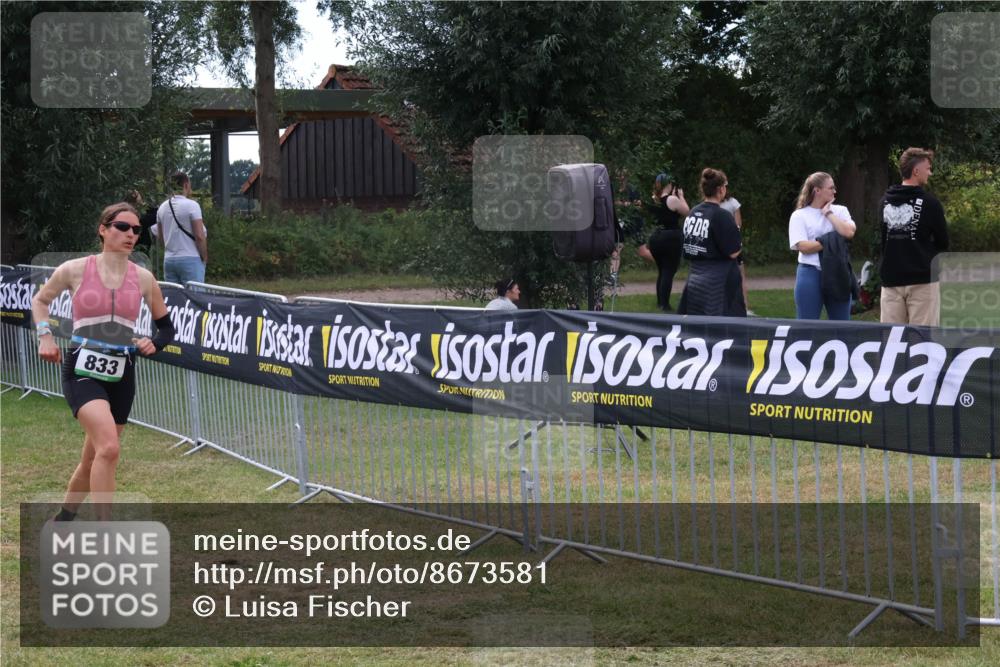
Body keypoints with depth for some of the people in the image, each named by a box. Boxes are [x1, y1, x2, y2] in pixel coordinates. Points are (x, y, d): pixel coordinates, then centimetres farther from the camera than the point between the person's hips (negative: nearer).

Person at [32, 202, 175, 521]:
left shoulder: (143, 278, 4)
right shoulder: (75, 270, -3)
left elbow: (166, 326, 16)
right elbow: (40, 300, 15)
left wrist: (154, 343, -4)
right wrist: (45, 336, 1)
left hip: (120, 376, 4)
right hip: (82, 371, -4)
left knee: (93, 462, 12)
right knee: (109, 447, -26)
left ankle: (63, 521, 37)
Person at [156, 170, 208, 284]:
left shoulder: (162, 207, 10)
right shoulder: (191, 205, -9)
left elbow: (160, 237, 16)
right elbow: (200, 236, -12)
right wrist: (204, 257, 0)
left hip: (168, 260, 6)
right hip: (190, 259, -6)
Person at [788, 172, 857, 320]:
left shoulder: (840, 211, 10)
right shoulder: (799, 215, 0)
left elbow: (849, 232, -9)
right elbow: (803, 246, -12)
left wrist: (829, 213, -3)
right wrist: (830, 243, -12)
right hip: (811, 274, -3)